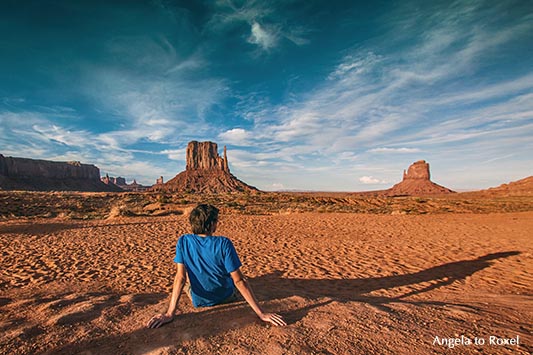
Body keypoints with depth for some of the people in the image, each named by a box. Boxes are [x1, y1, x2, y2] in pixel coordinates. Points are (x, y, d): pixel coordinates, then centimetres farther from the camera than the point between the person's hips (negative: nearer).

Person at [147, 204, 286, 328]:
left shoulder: (184, 241, -20)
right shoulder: (224, 244, -28)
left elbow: (180, 277, -24)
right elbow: (239, 281, -29)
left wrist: (169, 314, -21)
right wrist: (261, 314, -25)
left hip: (199, 301, 2)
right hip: (226, 298, -1)